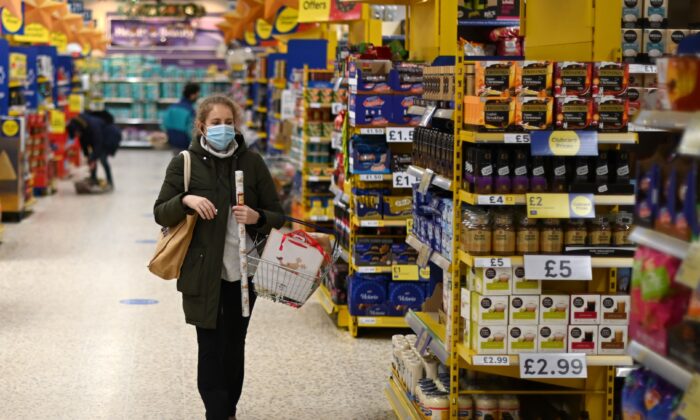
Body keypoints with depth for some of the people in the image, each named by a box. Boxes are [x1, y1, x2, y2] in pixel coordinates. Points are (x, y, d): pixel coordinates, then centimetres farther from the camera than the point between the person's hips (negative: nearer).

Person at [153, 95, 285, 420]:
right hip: (202, 273, -2)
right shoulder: (184, 163, -2)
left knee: (235, 346, 12)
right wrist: (186, 200, -19)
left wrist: (257, 217, -16)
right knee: (211, 348, -2)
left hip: (243, 271, 2)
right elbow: (161, 214, 0)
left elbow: (277, 215, 6)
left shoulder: (252, 162, 3)